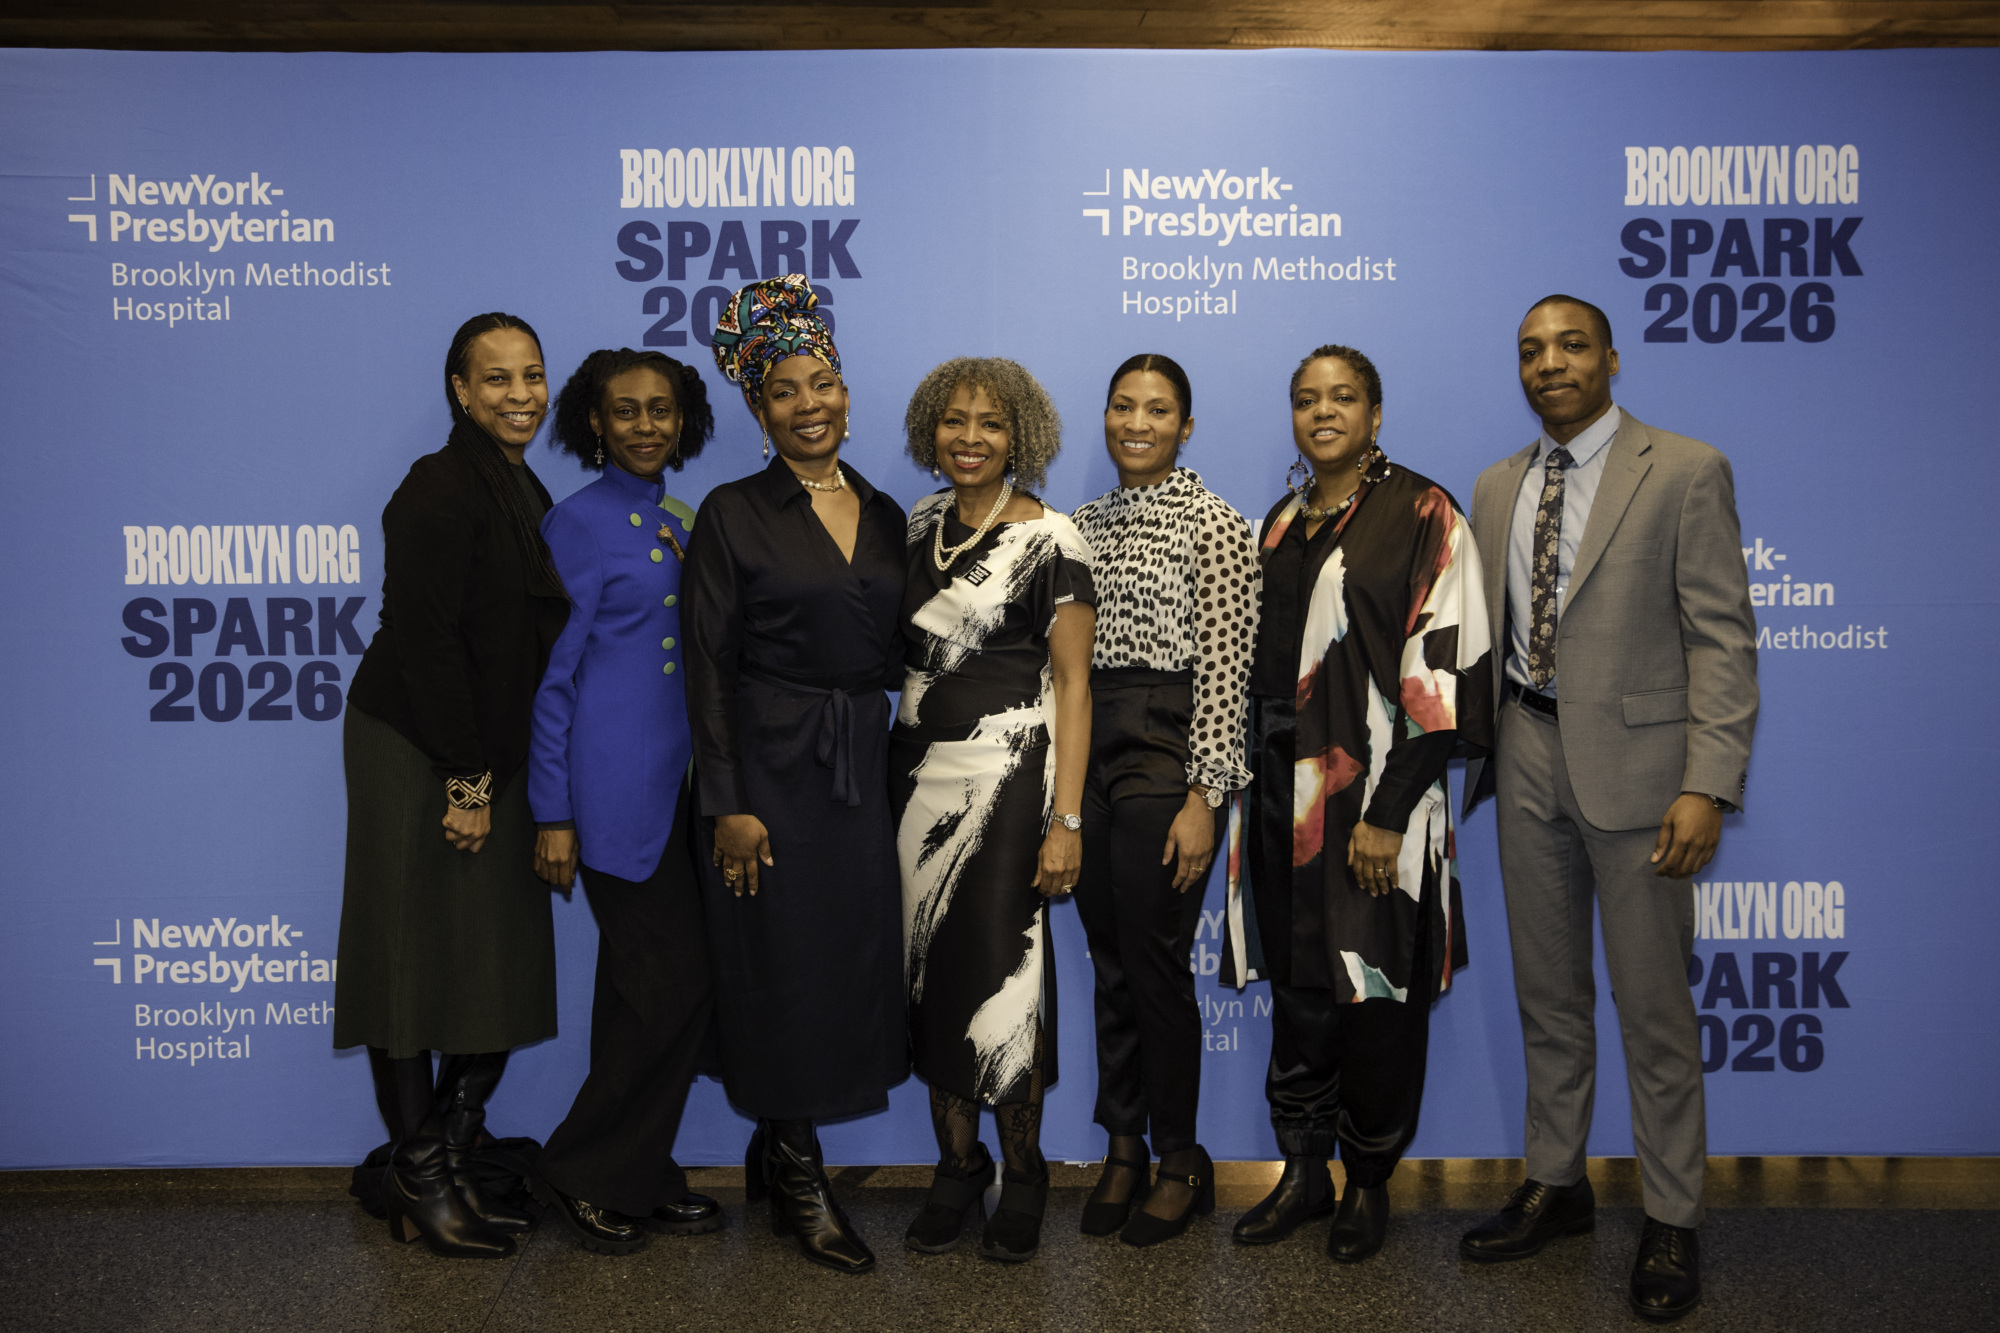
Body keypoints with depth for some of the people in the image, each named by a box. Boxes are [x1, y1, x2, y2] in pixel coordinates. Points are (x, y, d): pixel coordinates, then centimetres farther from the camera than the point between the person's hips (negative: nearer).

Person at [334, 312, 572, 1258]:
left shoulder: (525, 493, 13)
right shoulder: (439, 489, -13)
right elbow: (426, 644, -17)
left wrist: (491, 778, 12)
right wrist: (464, 782, -17)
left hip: (491, 758, 8)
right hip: (415, 755, -8)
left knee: (504, 973, 8)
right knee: (420, 961, 1)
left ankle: (451, 1164, 20)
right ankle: (419, 1181, 14)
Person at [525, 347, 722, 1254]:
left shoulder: (682, 521, 15)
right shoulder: (579, 523, -6)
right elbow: (552, 675, -7)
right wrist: (552, 813, -9)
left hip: (680, 780, 7)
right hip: (616, 785, -7)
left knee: (652, 983, 12)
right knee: (672, 977, -5)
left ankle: (640, 1176, 24)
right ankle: (584, 1173, 12)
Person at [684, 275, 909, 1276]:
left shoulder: (884, 515, 11)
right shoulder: (733, 515, -4)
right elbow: (709, 665, -8)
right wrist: (728, 804, -13)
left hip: (864, 770, 5)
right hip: (771, 770, -5)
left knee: (857, 959, 9)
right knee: (783, 967, 2)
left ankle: (776, 1149, 29)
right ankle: (800, 1183, 20)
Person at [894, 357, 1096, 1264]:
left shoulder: (1049, 538, -7)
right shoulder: (921, 524, 9)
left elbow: (1072, 683, -8)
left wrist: (1065, 819, -13)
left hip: (1006, 778, -5)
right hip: (919, 775, 5)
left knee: (1002, 969, -3)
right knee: (929, 968, 7)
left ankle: (1023, 1174, 16)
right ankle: (957, 1163, 23)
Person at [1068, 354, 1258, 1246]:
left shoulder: (1213, 524, -5)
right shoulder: (1086, 524, 14)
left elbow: (1224, 670, -10)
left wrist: (1203, 796, -15)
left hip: (1166, 751, -6)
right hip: (1086, 749, 6)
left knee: (1156, 963, -1)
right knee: (1108, 962, 11)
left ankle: (1180, 1163, 16)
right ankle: (1123, 1149, 24)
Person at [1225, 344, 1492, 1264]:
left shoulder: (1421, 515, -6)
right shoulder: (1281, 523, 13)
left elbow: (1442, 672, -12)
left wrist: (1388, 810, -17)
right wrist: (1258, 787, 10)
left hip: (1374, 792, -5)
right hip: (1284, 791, 5)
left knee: (1378, 993, 4)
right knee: (1298, 984, 11)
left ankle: (1369, 1182, 22)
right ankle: (1303, 1170, 26)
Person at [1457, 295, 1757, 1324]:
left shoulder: (1686, 472, -5)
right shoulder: (1496, 487, 11)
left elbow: (1723, 638, -9)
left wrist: (1707, 785, -17)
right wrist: (1475, 757, 9)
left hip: (1634, 759, -5)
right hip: (1528, 758, 5)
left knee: (1654, 1006, 4)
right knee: (1546, 995, 15)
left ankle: (1671, 1222, 19)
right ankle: (1555, 1184, 31)